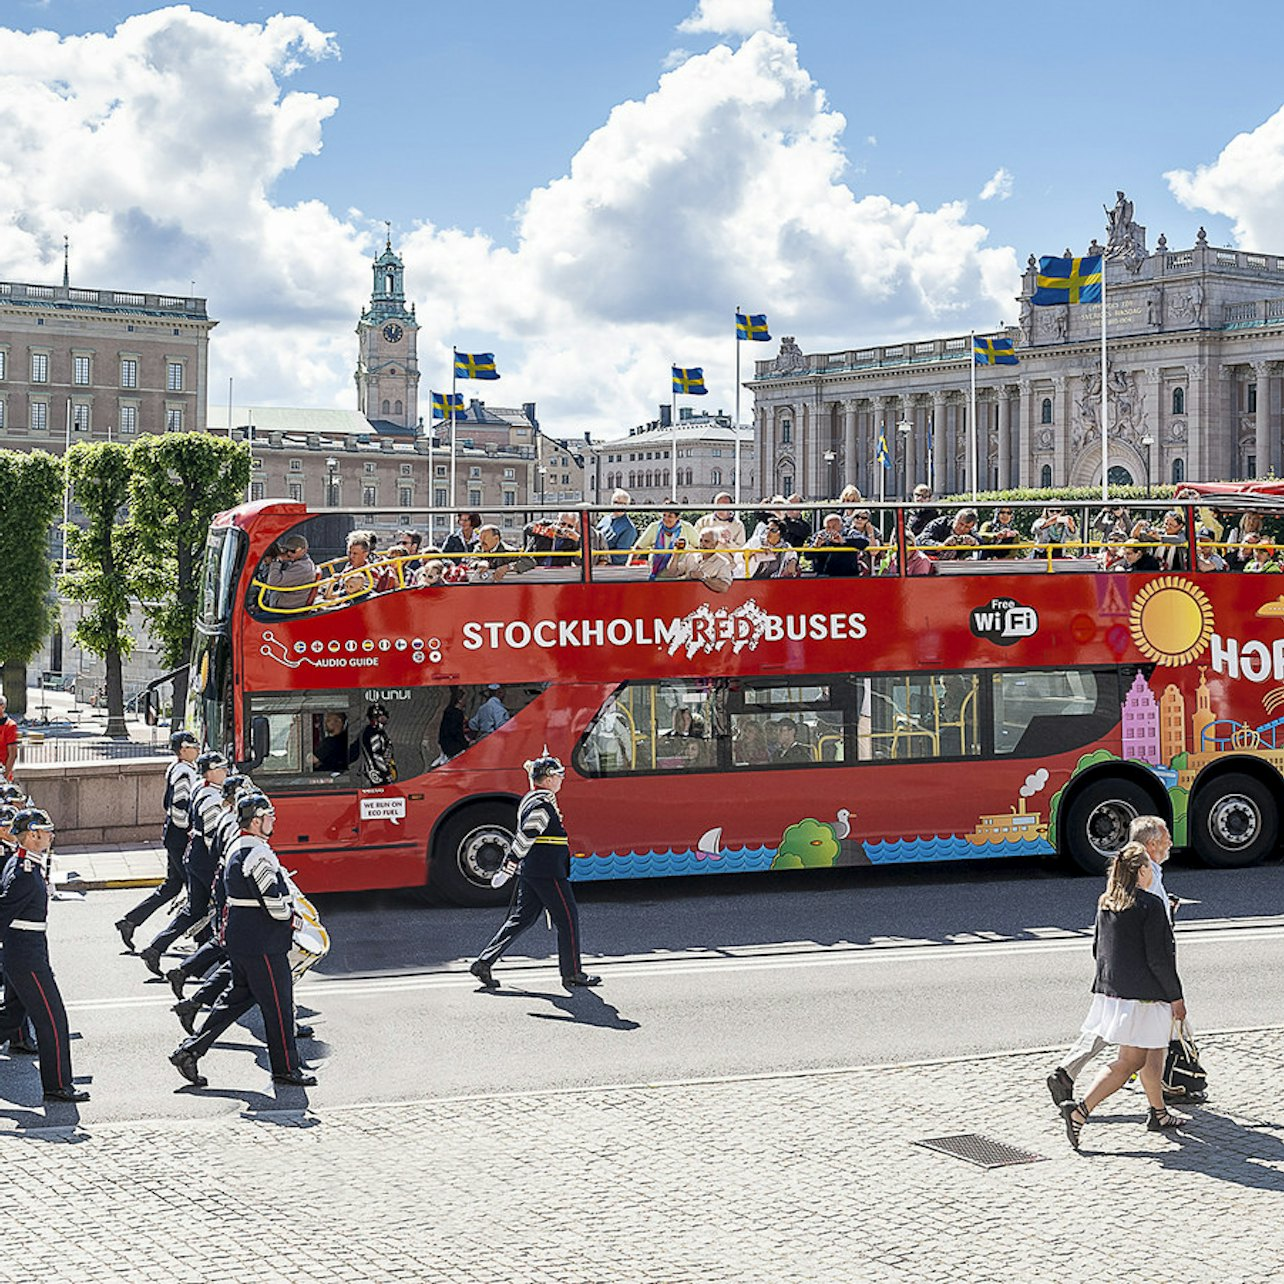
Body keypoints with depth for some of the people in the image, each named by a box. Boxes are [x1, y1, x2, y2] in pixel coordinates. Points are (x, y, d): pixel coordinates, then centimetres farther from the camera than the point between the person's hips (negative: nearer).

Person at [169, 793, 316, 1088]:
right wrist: (291, 912, -3)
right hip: (263, 945, -10)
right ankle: (285, 1068, 11)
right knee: (278, 1004, 1)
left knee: (238, 997, 17)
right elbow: (275, 904, -23)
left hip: (238, 939, 10)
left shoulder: (237, 850, 12)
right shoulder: (257, 855, -21)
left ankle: (190, 1050, 14)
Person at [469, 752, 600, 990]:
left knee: (520, 919, 10)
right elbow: (524, 839, -22)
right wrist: (506, 870, -24)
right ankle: (572, 974, 8)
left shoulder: (531, 800, 15)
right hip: (548, 873, -10)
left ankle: (484, 963, 6)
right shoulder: (543, 805, -17)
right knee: (568, 919, 1)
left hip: (530, 872, 10)